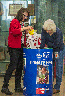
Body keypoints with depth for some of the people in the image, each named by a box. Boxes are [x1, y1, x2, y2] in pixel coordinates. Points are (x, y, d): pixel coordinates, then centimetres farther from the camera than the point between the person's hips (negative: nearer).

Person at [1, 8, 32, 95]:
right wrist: (24, 28, -24)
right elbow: (14, 31, -24)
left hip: (20, 47, 9)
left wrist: (27, 31, 18)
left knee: (20, 67, 9)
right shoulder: (14, 21, -6)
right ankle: (5, 87, -7)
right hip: (14, 47, -9)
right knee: (13, 66, -13)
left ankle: (18, 87, 17)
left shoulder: (21, 23, 20)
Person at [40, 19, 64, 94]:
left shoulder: (58, 32, -28)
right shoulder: (44, 30, -15)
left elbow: (55, 45, -24)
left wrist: (47, 42, -14)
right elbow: (43, 41, -11)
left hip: (58, 49, -5)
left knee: (58, 68, -3)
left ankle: (57, 87, 3)